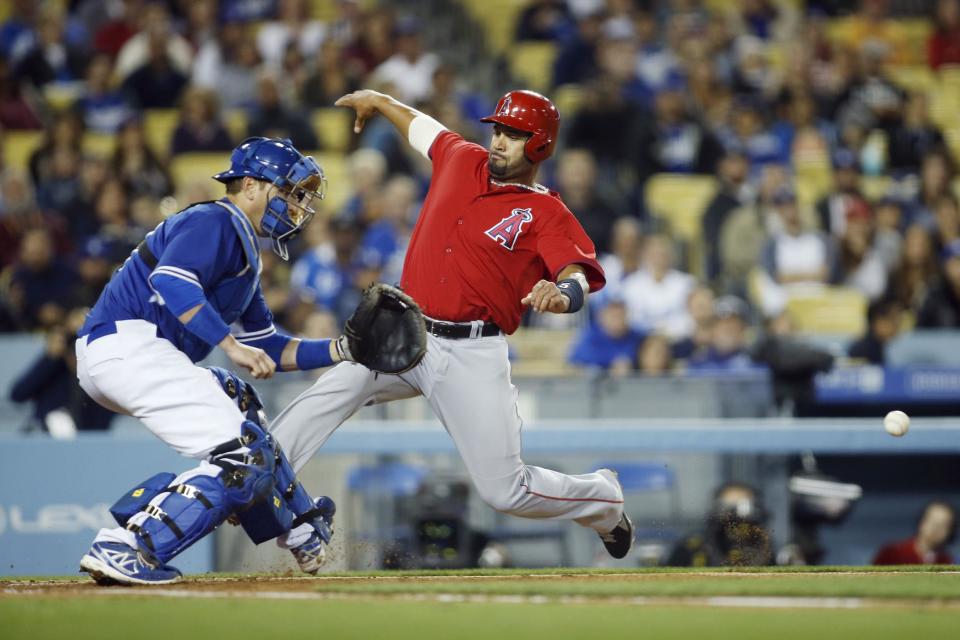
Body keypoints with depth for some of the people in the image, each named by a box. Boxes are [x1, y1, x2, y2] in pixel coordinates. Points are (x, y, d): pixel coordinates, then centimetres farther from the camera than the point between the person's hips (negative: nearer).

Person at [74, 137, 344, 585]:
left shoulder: (242, 249, 28)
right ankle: (124, 549, -27)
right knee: (242, 457, -17)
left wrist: (341, 350, 18)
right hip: (128, 343, -11)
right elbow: (171, 281, -23)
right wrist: (231, 345, -24)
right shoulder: (215, 222, -3)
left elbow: (266, 350, 28)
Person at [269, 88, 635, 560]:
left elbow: (578, 278, -24)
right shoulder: (461, 159, 10)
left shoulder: (547, 215, -6)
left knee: (504, 491, -5)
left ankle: (605, 500, 23)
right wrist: (376, 101, 49)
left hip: (471, 356, -4)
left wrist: (562, 295, -47)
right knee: (332, 393, -24)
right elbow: (416, 122, 31)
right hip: (405, 337, 4)